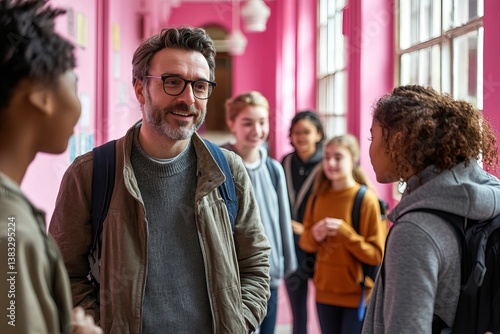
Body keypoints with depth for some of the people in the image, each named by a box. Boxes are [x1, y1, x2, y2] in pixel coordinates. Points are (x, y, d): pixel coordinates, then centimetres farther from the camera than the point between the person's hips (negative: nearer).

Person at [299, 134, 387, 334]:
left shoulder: (366, 199, -12)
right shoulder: (317, 198, 4)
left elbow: (377, 255, -12)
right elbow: (305, 244, 11)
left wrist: (344, 232, -23)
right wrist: (313, 236, -11)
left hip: (358, 295, -5)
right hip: (325, 292, 5)